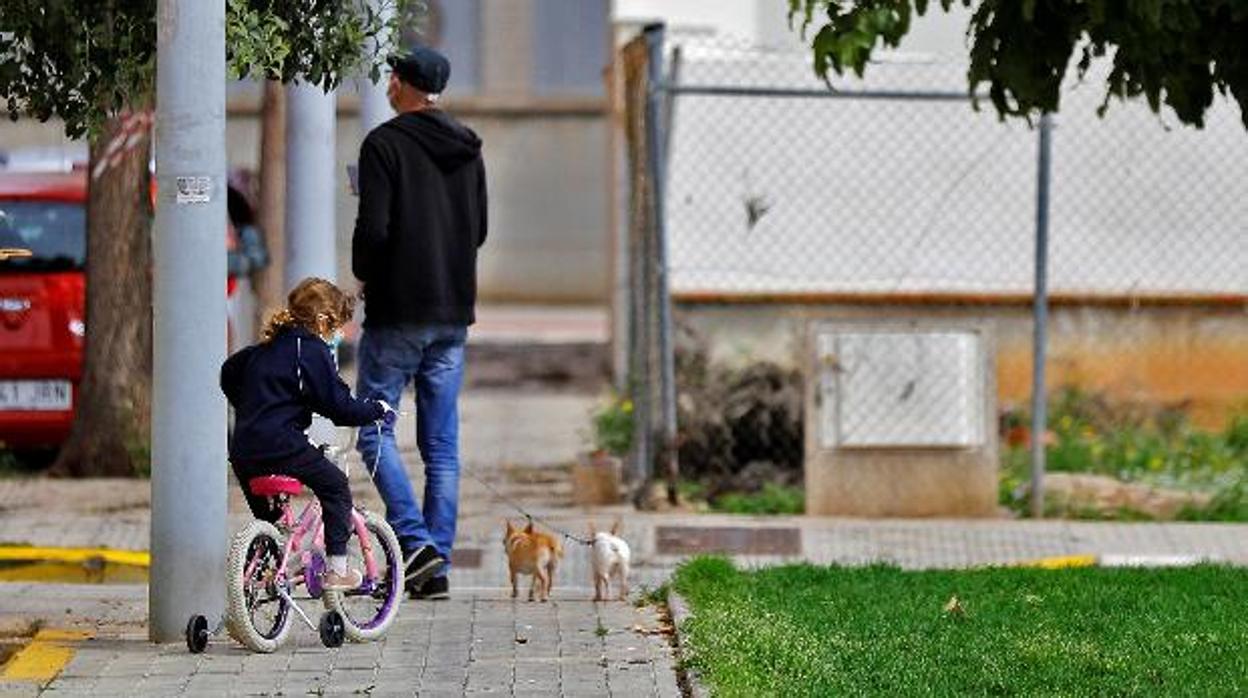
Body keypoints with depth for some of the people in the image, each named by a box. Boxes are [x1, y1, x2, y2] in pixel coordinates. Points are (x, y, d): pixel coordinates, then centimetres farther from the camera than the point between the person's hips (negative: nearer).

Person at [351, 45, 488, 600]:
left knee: (374, 429, 3)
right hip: (453, 312, 6)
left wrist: (364, 274, 1)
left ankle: (415, 540, -13)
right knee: (442, 445, 7)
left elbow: (373, 227, -17)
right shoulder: (468, 149, 11)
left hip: (397, 311, -6)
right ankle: (436, 567, 5)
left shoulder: (385, 144, -11)